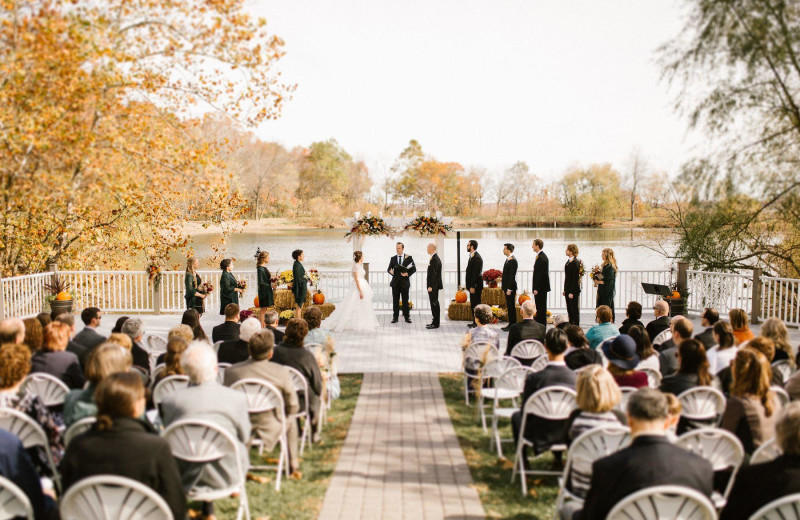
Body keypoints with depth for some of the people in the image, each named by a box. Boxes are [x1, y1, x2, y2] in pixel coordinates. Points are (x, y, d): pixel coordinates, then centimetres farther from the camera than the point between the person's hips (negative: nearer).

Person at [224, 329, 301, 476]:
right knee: (290, 421, 32)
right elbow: (293, 408, -9)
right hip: (270, 429, -1)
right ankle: (294, 466, 43)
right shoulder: (281, 372, -18)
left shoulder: (231, 371, -15)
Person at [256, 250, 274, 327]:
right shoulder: (260, 269, -17)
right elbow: (261, 282, -21)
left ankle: (264, 325, 22)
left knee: (265, 309, 15)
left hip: (267, 291, 9)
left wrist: (272, 279, 4)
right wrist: (270, 285, -23)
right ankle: (261, 327, 3)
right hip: (264, 291, -9)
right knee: (263, 309, -3)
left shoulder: (265, 268, 10)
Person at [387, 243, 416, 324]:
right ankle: (395, 317, 7)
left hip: (405, 282, -2)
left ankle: (406, 317, 6)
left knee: (405, 300, 1)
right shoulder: (393, 259, 9)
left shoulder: (409, 258, 3)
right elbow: (389, 269, 10)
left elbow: (414, 269, 3)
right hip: (395, 282, 2)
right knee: (395, 300, 3)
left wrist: (408, 274, -13)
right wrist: (390, 271, -12)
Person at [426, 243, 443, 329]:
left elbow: (434, 274, -22)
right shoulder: (435, 258, 14)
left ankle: (435, 324, -3)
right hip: (434, 286, 10)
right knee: (434, 303, 14)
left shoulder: (434, 259, -18)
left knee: (434, 303, -6)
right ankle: (435, 322, 21)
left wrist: (430, 286, -21)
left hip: (433, 286, -10)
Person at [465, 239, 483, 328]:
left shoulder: (477, 258, -17)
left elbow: (476, 273, -21)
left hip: (476, 286, -10)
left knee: (476, 304, -6)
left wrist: (472, 286, -22)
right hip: (472, 285, 10)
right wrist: (469, 285, 16)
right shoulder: (472, 257, 14)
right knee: (473, 304, 13)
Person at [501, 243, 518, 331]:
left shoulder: (513, 261, -15)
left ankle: (512, 325, -1)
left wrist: (509, 289, -21)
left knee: (511, 306, -5)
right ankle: (511, 324, 17)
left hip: (511, 287, -10)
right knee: (509, 306, 12)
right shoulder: (508, 260, 15)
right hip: (507, 288, 10)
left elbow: (512, 276, -20)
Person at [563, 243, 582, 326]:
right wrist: (565, 289, 14)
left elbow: (576, 278, -18)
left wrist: (572, 292, -20)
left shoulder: (575, 263, -16)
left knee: (574, 310, -1)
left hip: (574, 290, -9)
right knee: (569, 309, 13)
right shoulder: (568, 261, 12)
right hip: (568, 290, 9)